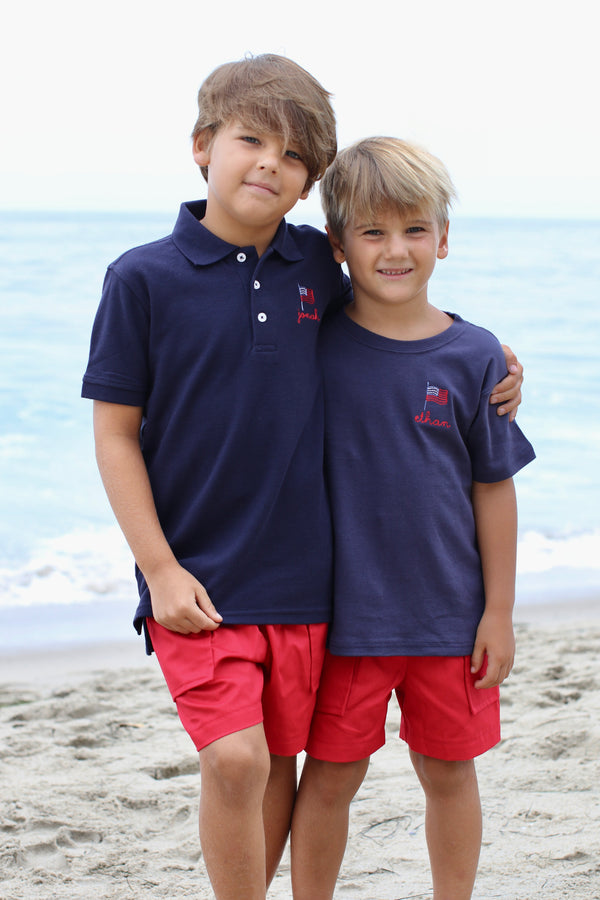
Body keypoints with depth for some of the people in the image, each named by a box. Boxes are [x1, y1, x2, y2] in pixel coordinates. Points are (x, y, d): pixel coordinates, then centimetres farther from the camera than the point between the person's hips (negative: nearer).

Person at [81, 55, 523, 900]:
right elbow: (115, 433, -5)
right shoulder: (145, 277, -7)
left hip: (297, 570, 4)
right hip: (198, 576, -4)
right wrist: (160, 569, -10)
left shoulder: (315, 265, 3)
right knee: (234, 758, -17)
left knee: (279, 760, 11)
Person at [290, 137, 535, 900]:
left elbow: (493, 487, 1)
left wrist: (499, 611, 1)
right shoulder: (314, 344, -5)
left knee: (448, 773, 13)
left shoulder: (473, 357, -4)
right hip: (344, 611, -1)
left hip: (451, 615, 1)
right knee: (329, 777, 6)